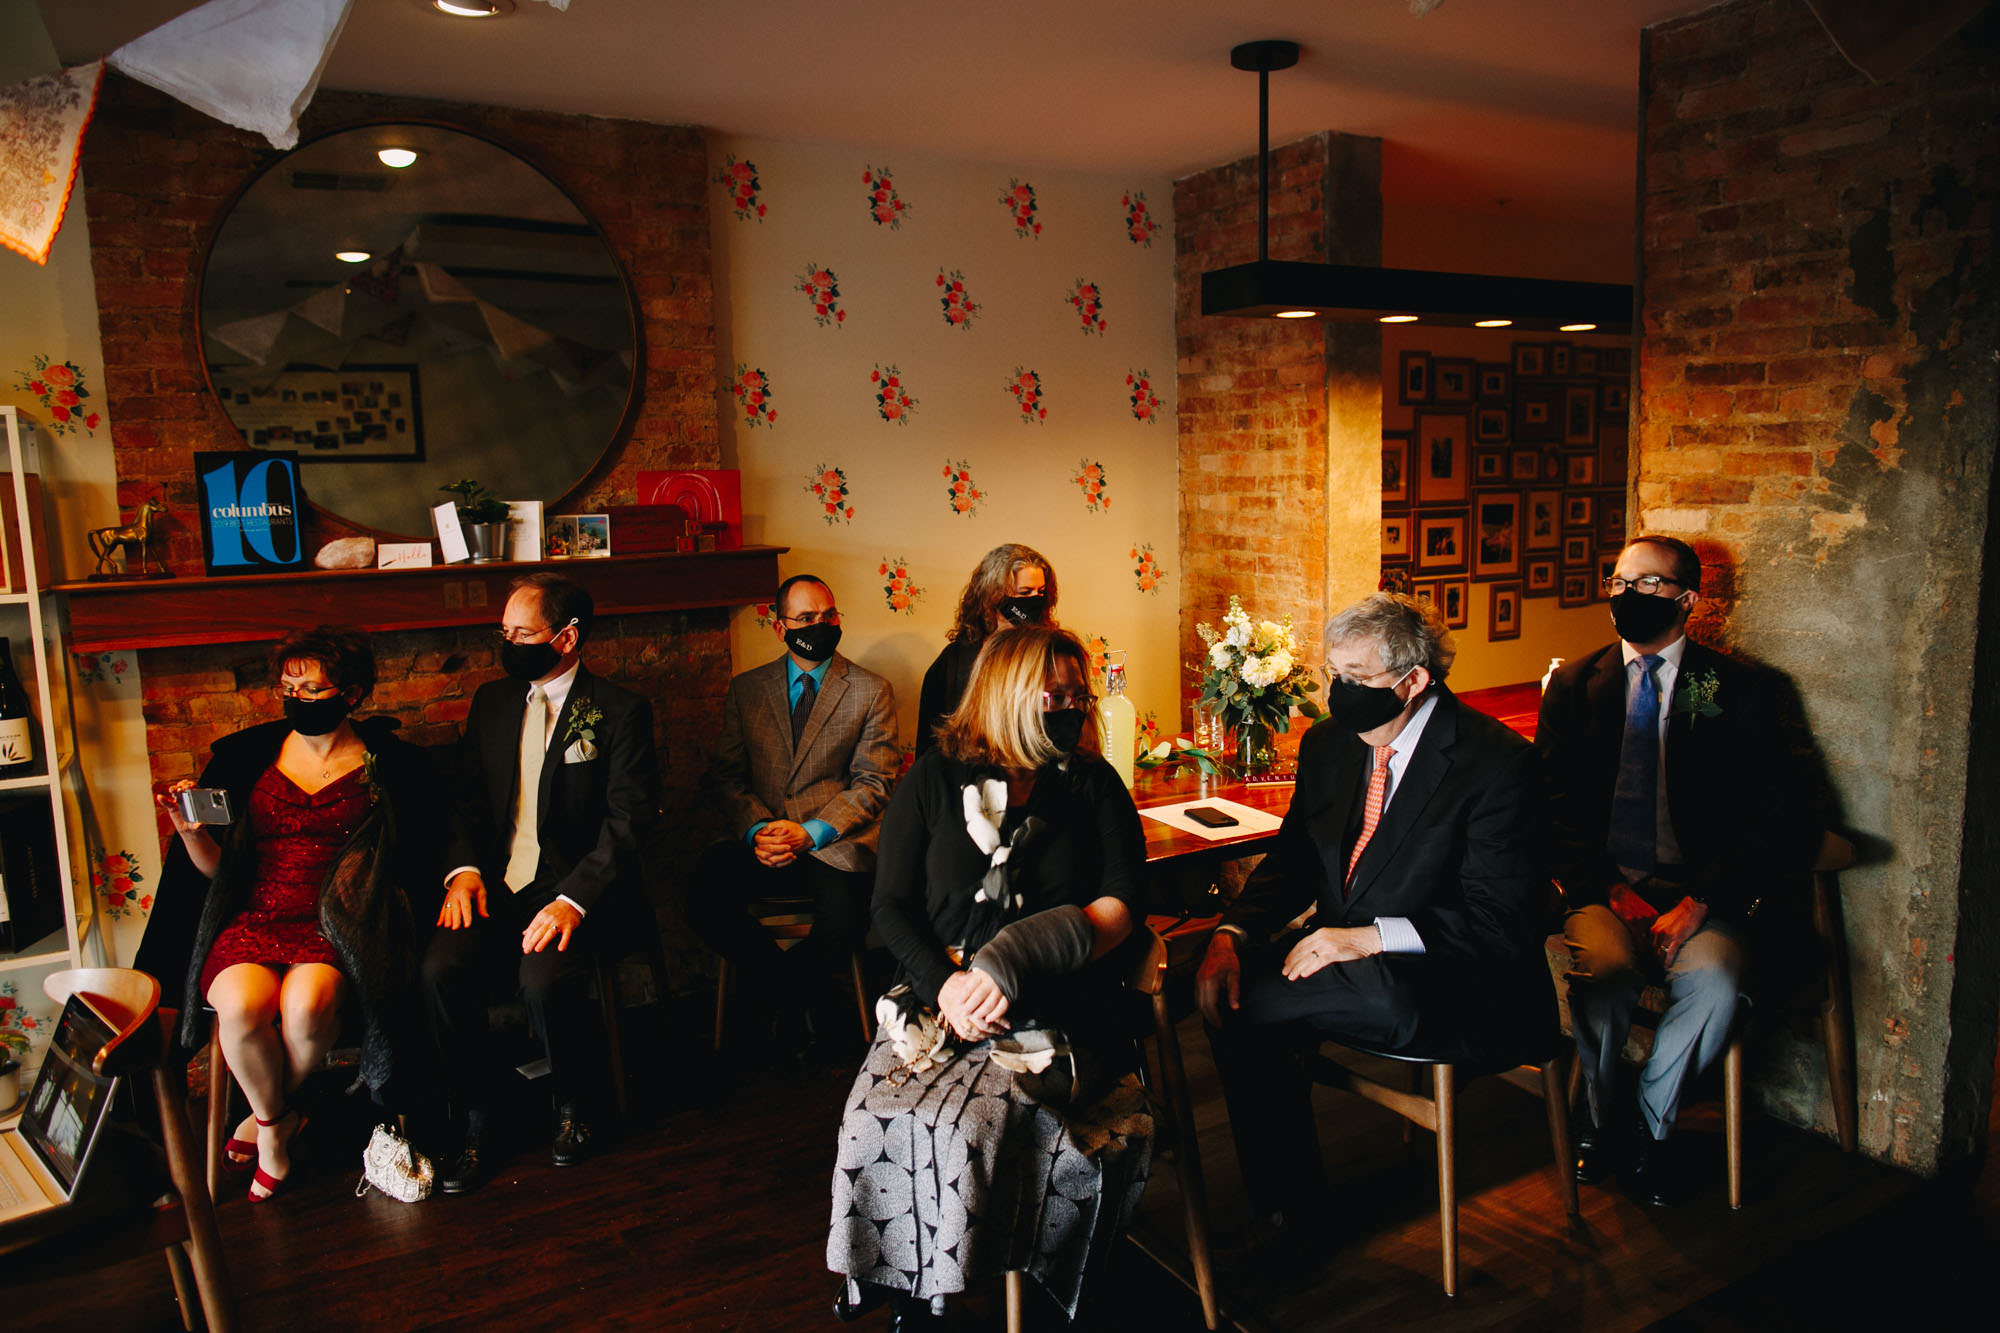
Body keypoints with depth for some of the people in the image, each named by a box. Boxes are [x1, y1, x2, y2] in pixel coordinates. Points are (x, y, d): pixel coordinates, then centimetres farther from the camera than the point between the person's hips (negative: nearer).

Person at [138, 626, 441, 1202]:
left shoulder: (392, 766, 6)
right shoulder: (245, 756, 11)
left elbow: (413, 866, 5)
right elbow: (215, 868, 12)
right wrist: (191, 831, -9)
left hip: (336, 924, -2)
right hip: (252, 919, 2)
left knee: (308, 1002, -31)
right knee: (244, 1003, -28)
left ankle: (269, 1116, 4)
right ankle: (276, 1119, 3)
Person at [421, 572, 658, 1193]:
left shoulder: (620, 712, -2)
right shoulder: (491, 701, 16)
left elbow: (628, 821, -10)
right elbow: (468, 799, 15)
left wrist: (573, 900, -22)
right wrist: (464, 868, -5)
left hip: (577, 887, -4)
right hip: (496, 884, 5)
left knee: (544, 978, -30)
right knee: (440, 971, -22)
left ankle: (572, 1107, 0)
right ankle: (473, 1123, -2)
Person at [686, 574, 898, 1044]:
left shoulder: (872, 691, 6)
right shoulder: (746, 689, 14)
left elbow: (874, 782, 0)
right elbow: (726, 774, 9)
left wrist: (811, 833, -14)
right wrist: (756, 829, -11)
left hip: (834, 843, -2)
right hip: (758, 840, 2)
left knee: (844, 921, -32)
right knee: (705, 903, -27)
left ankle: (777, 983, 1)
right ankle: (790, 987, -1)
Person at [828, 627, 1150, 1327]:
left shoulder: (1093, 785, 9)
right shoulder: (935, 778, 8)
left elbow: (1118, 905, 0)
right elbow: (891, 904, 5)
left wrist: (1010, 972, -14)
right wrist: (943, 982, -14)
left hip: (1053, 1010, -1)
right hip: (939, 997, 1)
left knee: (971, 1118, -25)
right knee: (880, 1111, -23)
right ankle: (881, 1270, 3)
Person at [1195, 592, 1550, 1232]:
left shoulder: (1497, 762, -15)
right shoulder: (1328, 744, 6)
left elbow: (1502, 921, -18)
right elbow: (1292, 861, 10)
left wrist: (1369, 938, -28)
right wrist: (1231, 934, -9)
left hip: (1456, 991, -6)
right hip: (1351, 964, 7)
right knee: (1227, 982, -18)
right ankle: (1280, 1202, 0)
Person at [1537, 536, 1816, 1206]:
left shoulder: (1742, 690, 7)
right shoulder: (1573, 684, 12)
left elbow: (1779, 821, -1)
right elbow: (1554, 804, 4)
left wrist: (1698, 904, -15)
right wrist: (1606, 891, -12)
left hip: (1698, 890, 0)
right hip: (1602, 884, 0)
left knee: (1713, 980, -30)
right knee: (1604, 968, -30)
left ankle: (1647, 1126, -1)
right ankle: (1601, 1122, 1)